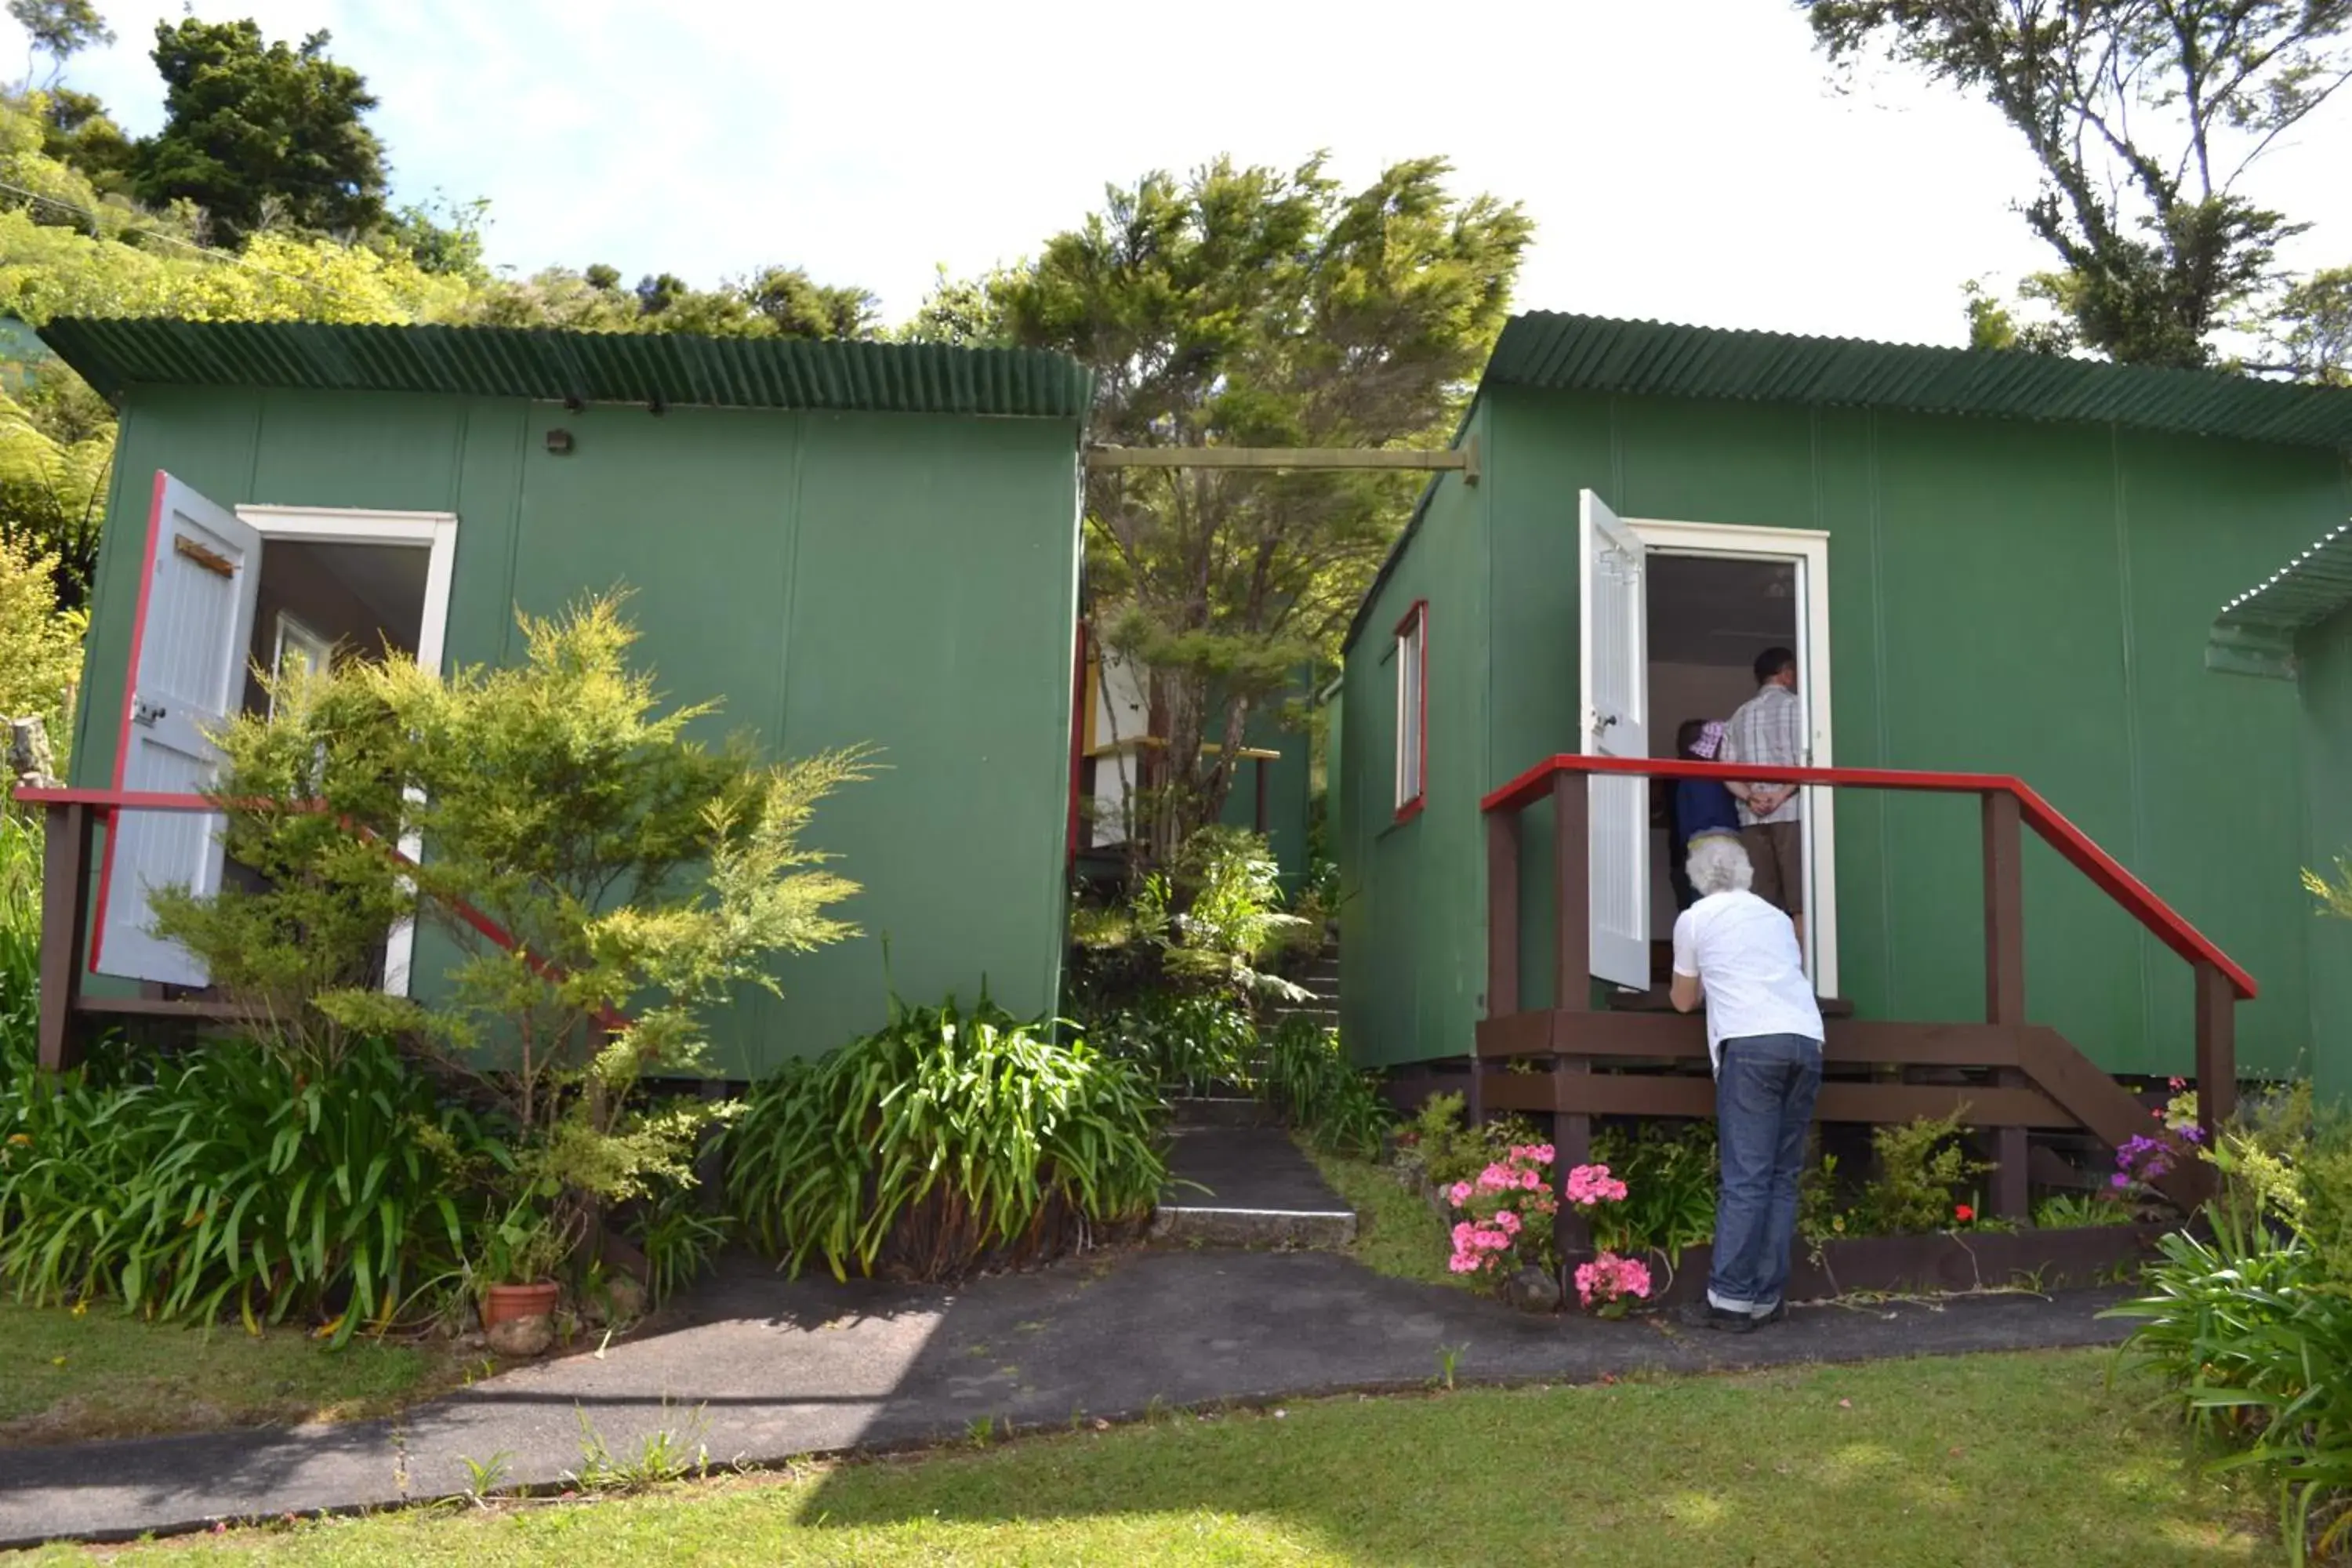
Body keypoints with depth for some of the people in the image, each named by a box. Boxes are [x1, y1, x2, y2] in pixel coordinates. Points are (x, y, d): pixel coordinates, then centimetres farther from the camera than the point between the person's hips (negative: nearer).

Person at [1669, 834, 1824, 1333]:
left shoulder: (1694, 919, 13)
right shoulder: (1776, 917, 24)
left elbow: (1684, 1001, 24)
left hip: (1750, 1043, -4)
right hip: (1806, 1040, 4)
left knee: (1745, 1176, -6)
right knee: (1783, 1175, 8)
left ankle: (1730, 1299, -8)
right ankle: (1767, 1298, 7)